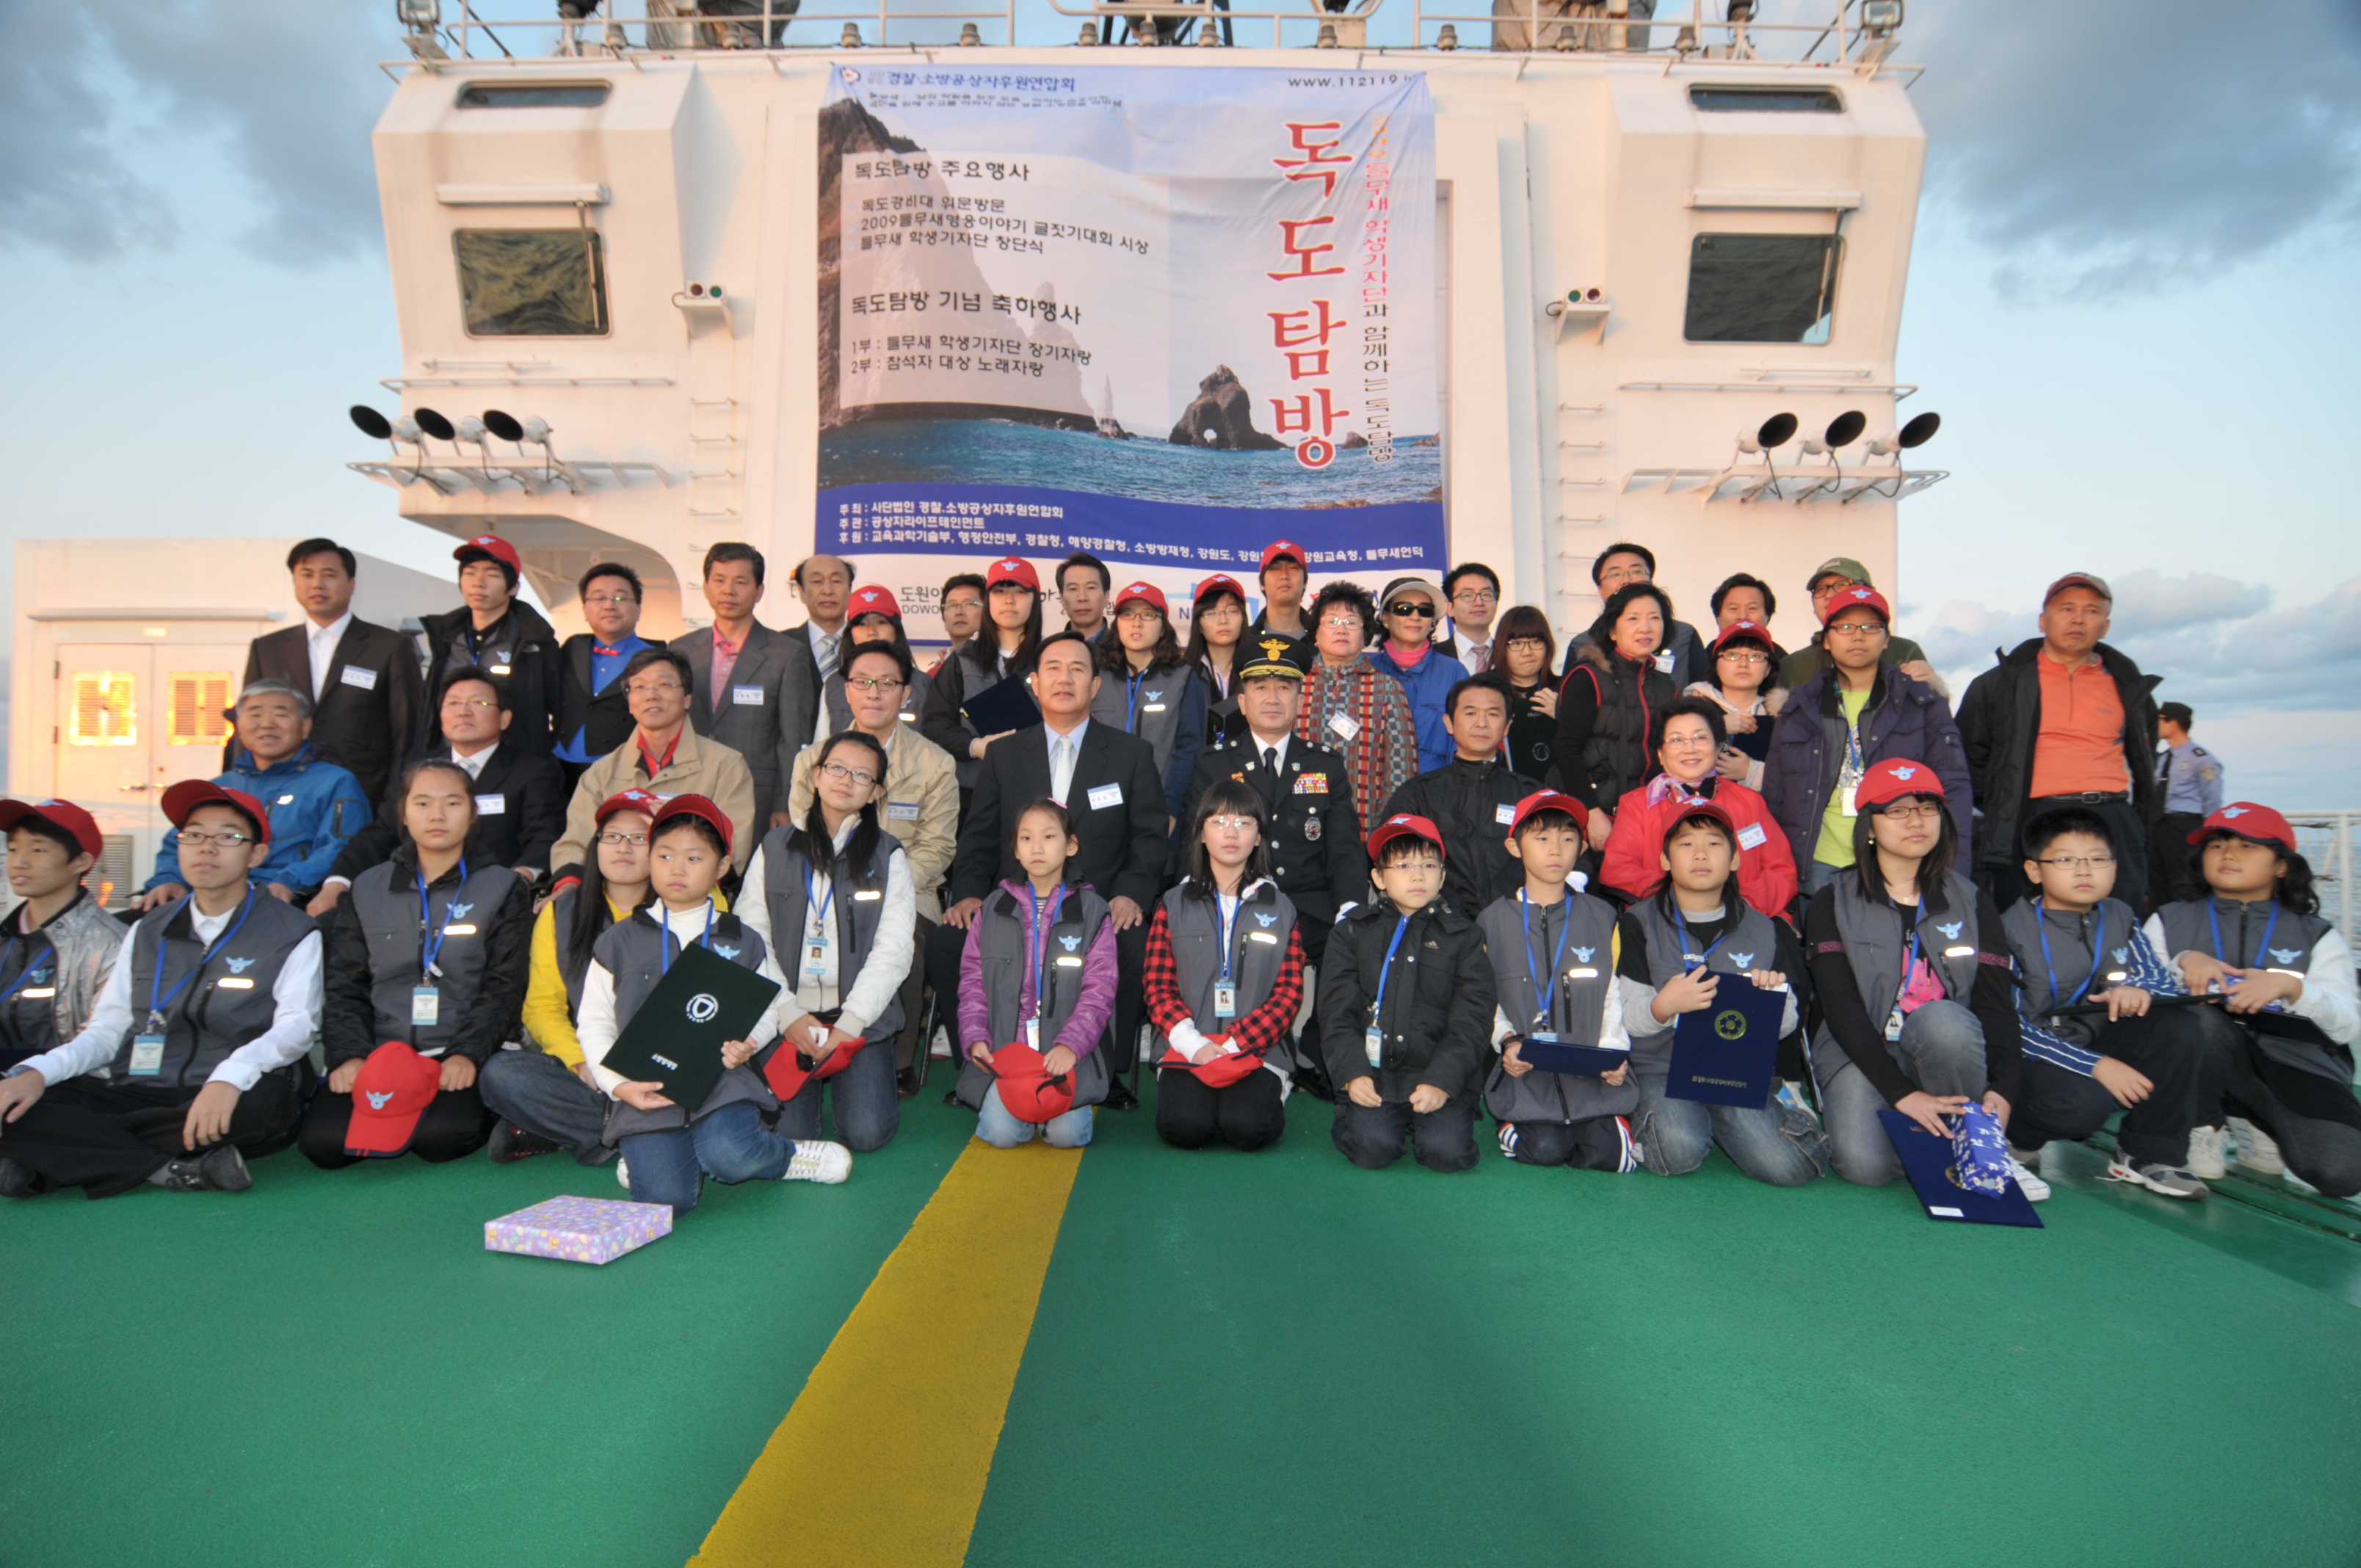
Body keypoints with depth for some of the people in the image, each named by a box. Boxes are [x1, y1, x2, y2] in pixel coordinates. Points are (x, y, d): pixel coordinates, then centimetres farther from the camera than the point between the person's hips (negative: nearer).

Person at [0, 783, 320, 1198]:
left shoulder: (293, 934, 4)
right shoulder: (147, 932, 20)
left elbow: (296, 1027, -10)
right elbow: (107, 1029, 14)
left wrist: (231, 1076, -30)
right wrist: (38, 1071, -7)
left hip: (227, 1102, -4)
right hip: (136, 1094, 4)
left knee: (261, 1101, -38)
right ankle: (176, 1170, -24)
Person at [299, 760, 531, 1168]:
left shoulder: (502, 888, 9)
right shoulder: (367, 889, 17)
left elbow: (504, 988, 1)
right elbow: (345, 988, 11)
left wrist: (467, 1053, -14)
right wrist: (347, 1054, -6)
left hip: (457, 1060, -3)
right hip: (376, 1055, 3)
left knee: (441, 1138, -29)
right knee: (322, 1141, -22)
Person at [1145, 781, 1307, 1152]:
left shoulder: (1280, 910, 9)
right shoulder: (1174, 906, 9)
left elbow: (1289, 994, 2)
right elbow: (1158, 987, 3)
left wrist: (1234, 1046, -12)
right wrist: (1193, 1045, -14)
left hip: (1258, 1050, 0)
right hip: (1187, 1048, 0)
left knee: (1248, 1128, -25)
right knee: (1184, 1126, -26)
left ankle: (1269, 1093, 8)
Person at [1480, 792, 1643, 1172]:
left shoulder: (1602, 916, 10)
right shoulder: (1493, 919, 6)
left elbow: (1615, 995, 6)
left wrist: (1613, 1052, -9)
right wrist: (1507, 1040, -12)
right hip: (1526, 1070, -1)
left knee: (1603, 1153, -16)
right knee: (1545, 1149, -19)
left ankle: (1617, 1120, 16)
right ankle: (1518, 1125, 13)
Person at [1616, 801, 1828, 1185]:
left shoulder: (1762, 929, 9)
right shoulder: (1641, 923, 1)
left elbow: (1785, 1026, 11)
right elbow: (1628, 1019, -4)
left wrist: (1776, 996, -13)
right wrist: (1665, 1005, -27)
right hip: (1663, 1066, -2)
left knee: (1788, 1167, -19)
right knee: (1680, 1152, -29)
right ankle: (1652, 1118, 5)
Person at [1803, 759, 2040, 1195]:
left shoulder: (1971, 902, 9)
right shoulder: (1833, 902, 1)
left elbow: (1998, 1004, 0)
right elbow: (1842, 1008, -9)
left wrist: (2003, 1089, -19)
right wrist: (1902, 1094, -20)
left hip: (1949, 1047, 2)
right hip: (1862, 1056, -1)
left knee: (1941, 1017, -34)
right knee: (1865, 1164, -29)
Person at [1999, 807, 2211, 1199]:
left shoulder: (2119, 918, 5)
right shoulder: (2014, 929, -15)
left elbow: (2169, 982, 0)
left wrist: (2140, 990, -26)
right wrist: (2095, 1065, -24)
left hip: (2101, 1041, 6)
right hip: (2036, 1053, -6)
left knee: (2179, 1028, -18)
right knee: (2084, 1104, -34)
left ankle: (2151, 1154, -4)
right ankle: (2015, 1133, 1)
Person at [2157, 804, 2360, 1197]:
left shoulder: (2316, 936, 12)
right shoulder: (2170, 921, 11)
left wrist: (2289, 986, -20)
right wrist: (2183, 964, -17)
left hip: (2296, 1063, 1)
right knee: (2196, 1014, -34)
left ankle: (2254, 1122, 8)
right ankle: (2202, 1124, -8)